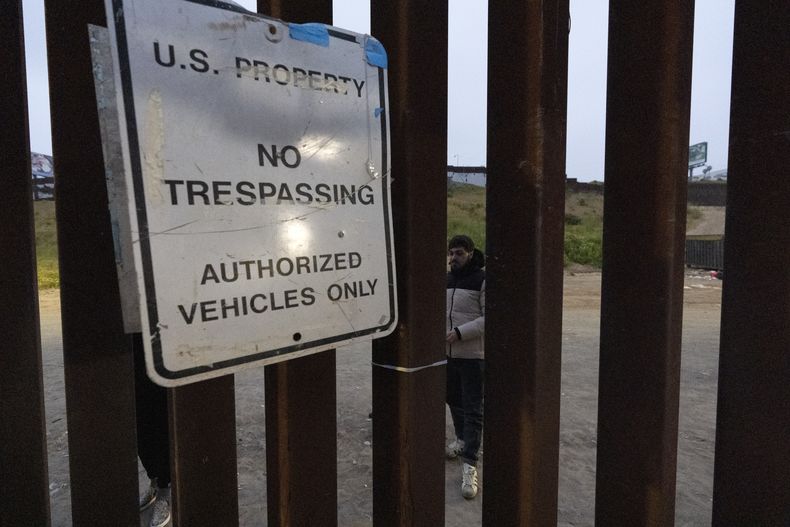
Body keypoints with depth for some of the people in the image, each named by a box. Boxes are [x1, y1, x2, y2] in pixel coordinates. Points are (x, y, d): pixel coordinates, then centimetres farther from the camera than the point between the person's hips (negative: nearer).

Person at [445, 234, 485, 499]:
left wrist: (460, 333, -21)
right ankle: (462, 438, 43)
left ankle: (469, 464, 3)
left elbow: (488, 318, -15)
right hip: (448, 353, 7)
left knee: (473, 408, -2)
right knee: (453, 399, 21)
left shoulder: (482, 280, -10)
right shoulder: (446, 279, 10)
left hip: (473, 355, -6)